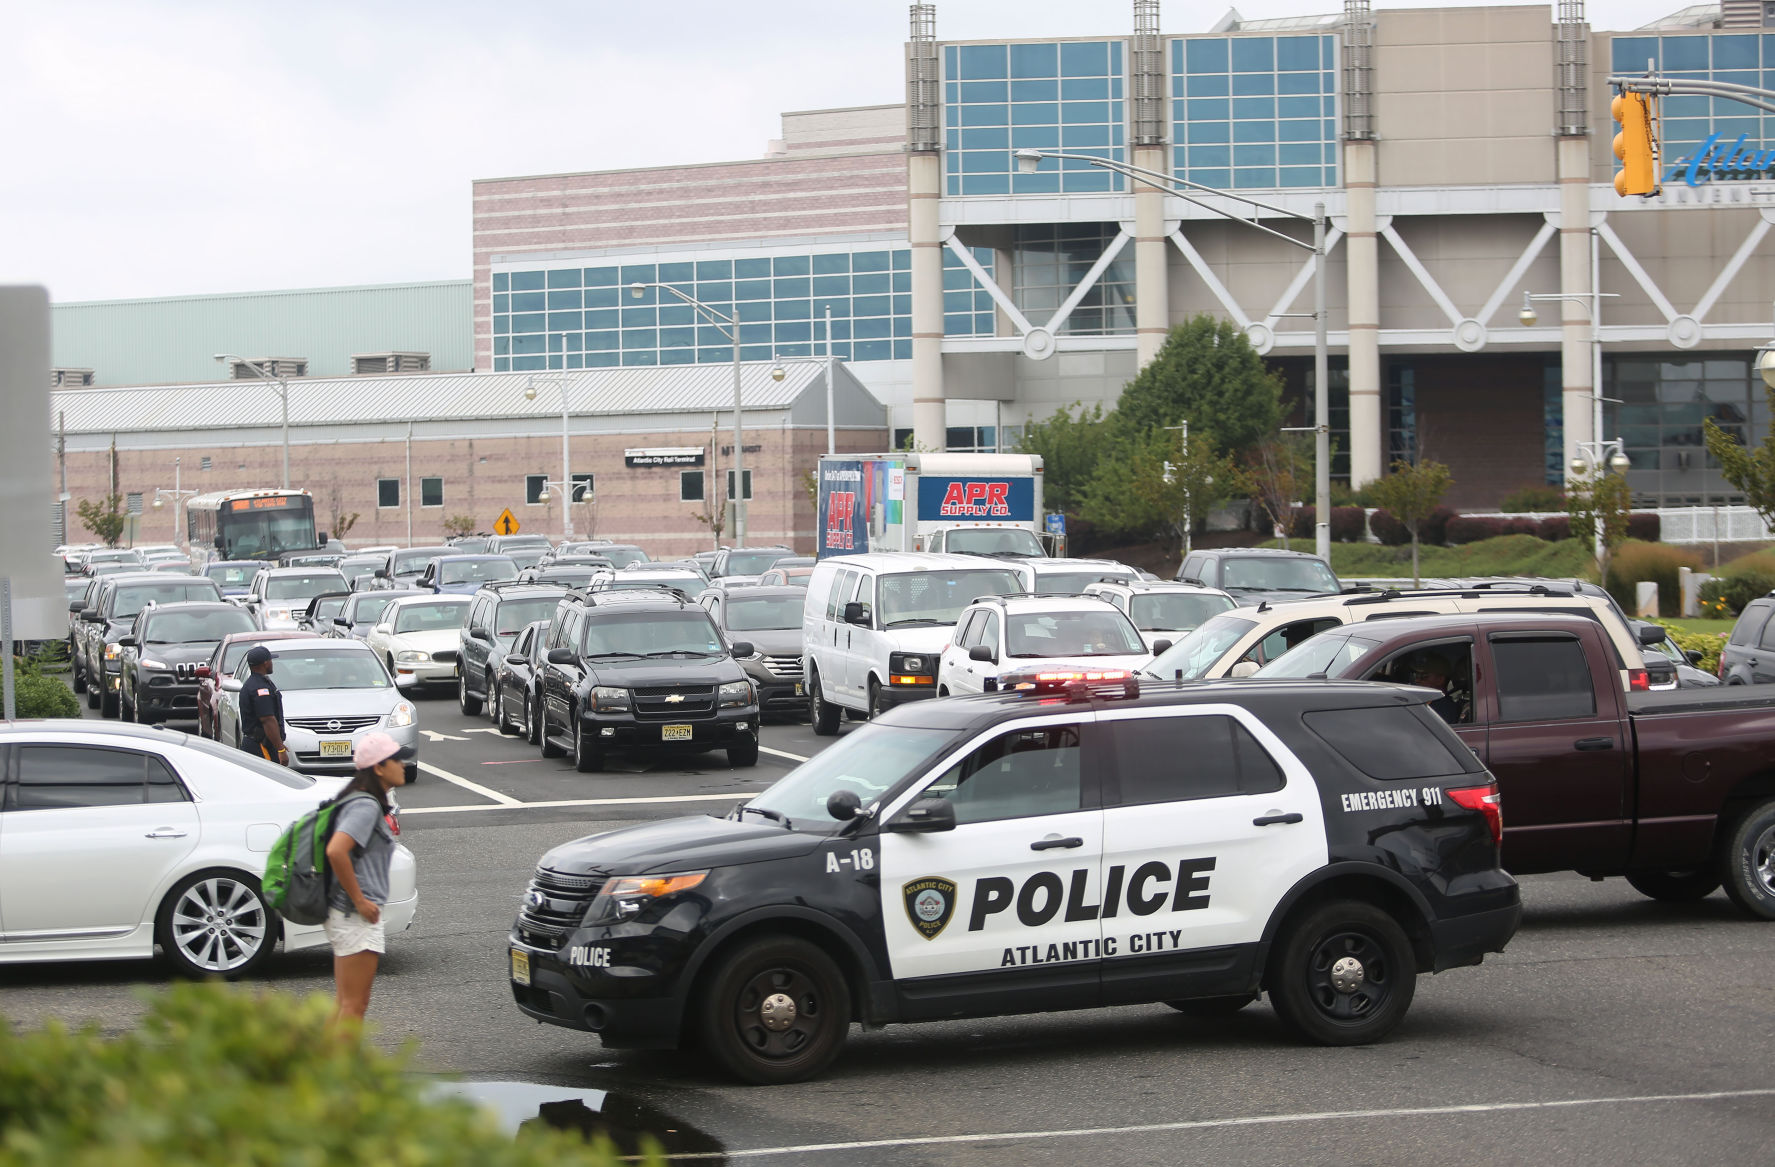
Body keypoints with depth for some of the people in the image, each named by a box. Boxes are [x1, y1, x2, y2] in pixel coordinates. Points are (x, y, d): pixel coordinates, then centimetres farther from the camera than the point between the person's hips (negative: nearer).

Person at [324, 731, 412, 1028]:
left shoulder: (365, 802, 14)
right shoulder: (366, 806, -16)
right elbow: (336, 851, -30)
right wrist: (359, 900, -22)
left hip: (344, 915, 10)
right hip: (357, 917, -10)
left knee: (344, 1001, 15)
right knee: (353, 1004, -6)